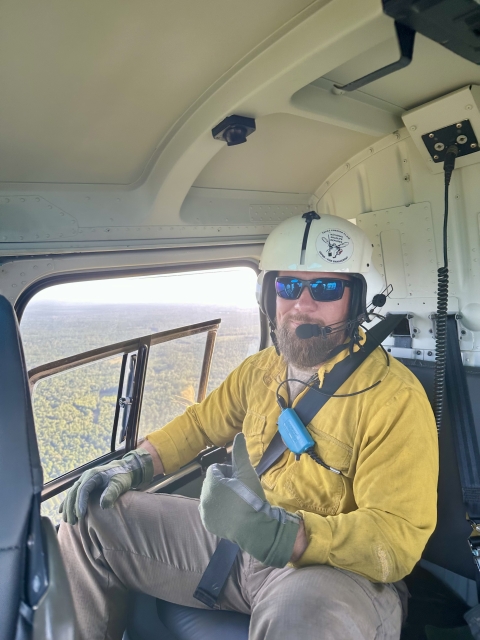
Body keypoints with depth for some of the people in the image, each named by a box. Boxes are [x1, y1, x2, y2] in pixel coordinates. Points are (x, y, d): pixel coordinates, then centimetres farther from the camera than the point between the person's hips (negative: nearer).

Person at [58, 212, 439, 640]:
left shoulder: (394, 397, -17)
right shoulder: (259, 371, 3)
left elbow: (398, 539, -22)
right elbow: (202, 423, 18)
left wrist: (279, 533, -37)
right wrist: (135, 466, 4)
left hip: (337, 567, -5)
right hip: (233, 542, 6)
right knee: (89, 512, 4)